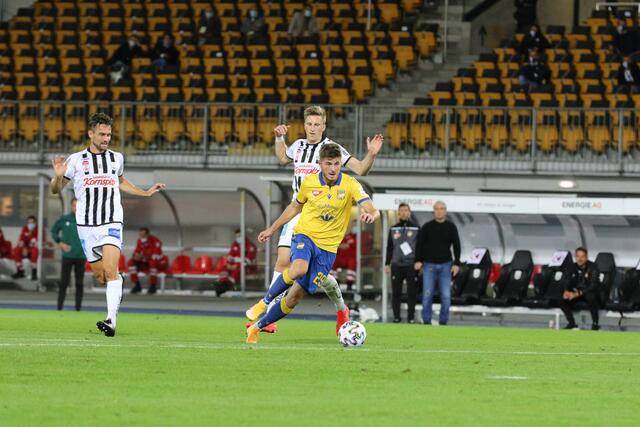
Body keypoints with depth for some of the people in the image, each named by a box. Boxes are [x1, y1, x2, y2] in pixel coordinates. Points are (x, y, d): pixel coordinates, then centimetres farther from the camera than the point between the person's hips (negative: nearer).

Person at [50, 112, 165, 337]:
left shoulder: (117, 158, 10)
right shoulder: (76, 160, 3)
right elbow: (55, 190, 6)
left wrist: (146, 193, 26)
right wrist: (58, 176, -15)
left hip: (111, 223, 0)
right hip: (86, 225, 0)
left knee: (110, 271, -19)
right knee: (101, 276, 6)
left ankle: (111, 321, -24)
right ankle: (118, 281, 43)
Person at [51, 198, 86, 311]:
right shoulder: (64, 219, 1)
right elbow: (54, 231, 11)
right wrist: (60, 243, -2)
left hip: (81, 256, 1)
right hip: (67, 255, -1)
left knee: (79, 283, 4)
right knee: (64, 281, -2)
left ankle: (78, 307, 9)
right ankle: (60, 305, 2)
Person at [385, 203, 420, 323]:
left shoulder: (416, 228, 6)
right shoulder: (393, 229, 11)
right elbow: (389, 248, 13)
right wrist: (387, 264, 8)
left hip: (411, 265, -2)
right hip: (396, 265, 2)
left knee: (412, 293, -3)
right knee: (396, 293, 1)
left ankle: (411, 317, 3)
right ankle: (396, 316, 7)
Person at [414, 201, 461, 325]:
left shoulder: (451, 227, 2)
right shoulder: (426, 227, -1)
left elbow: (456, 246, 2)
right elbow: (419, 244, -1)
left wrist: (457, 264, -7)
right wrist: (418, 261, -14)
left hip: (445, 266, 1)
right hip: (429, 265, -1)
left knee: (446, 296, -5)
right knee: (427, 295, -5)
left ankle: (443, 322, 5)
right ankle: (426, 322, 4)